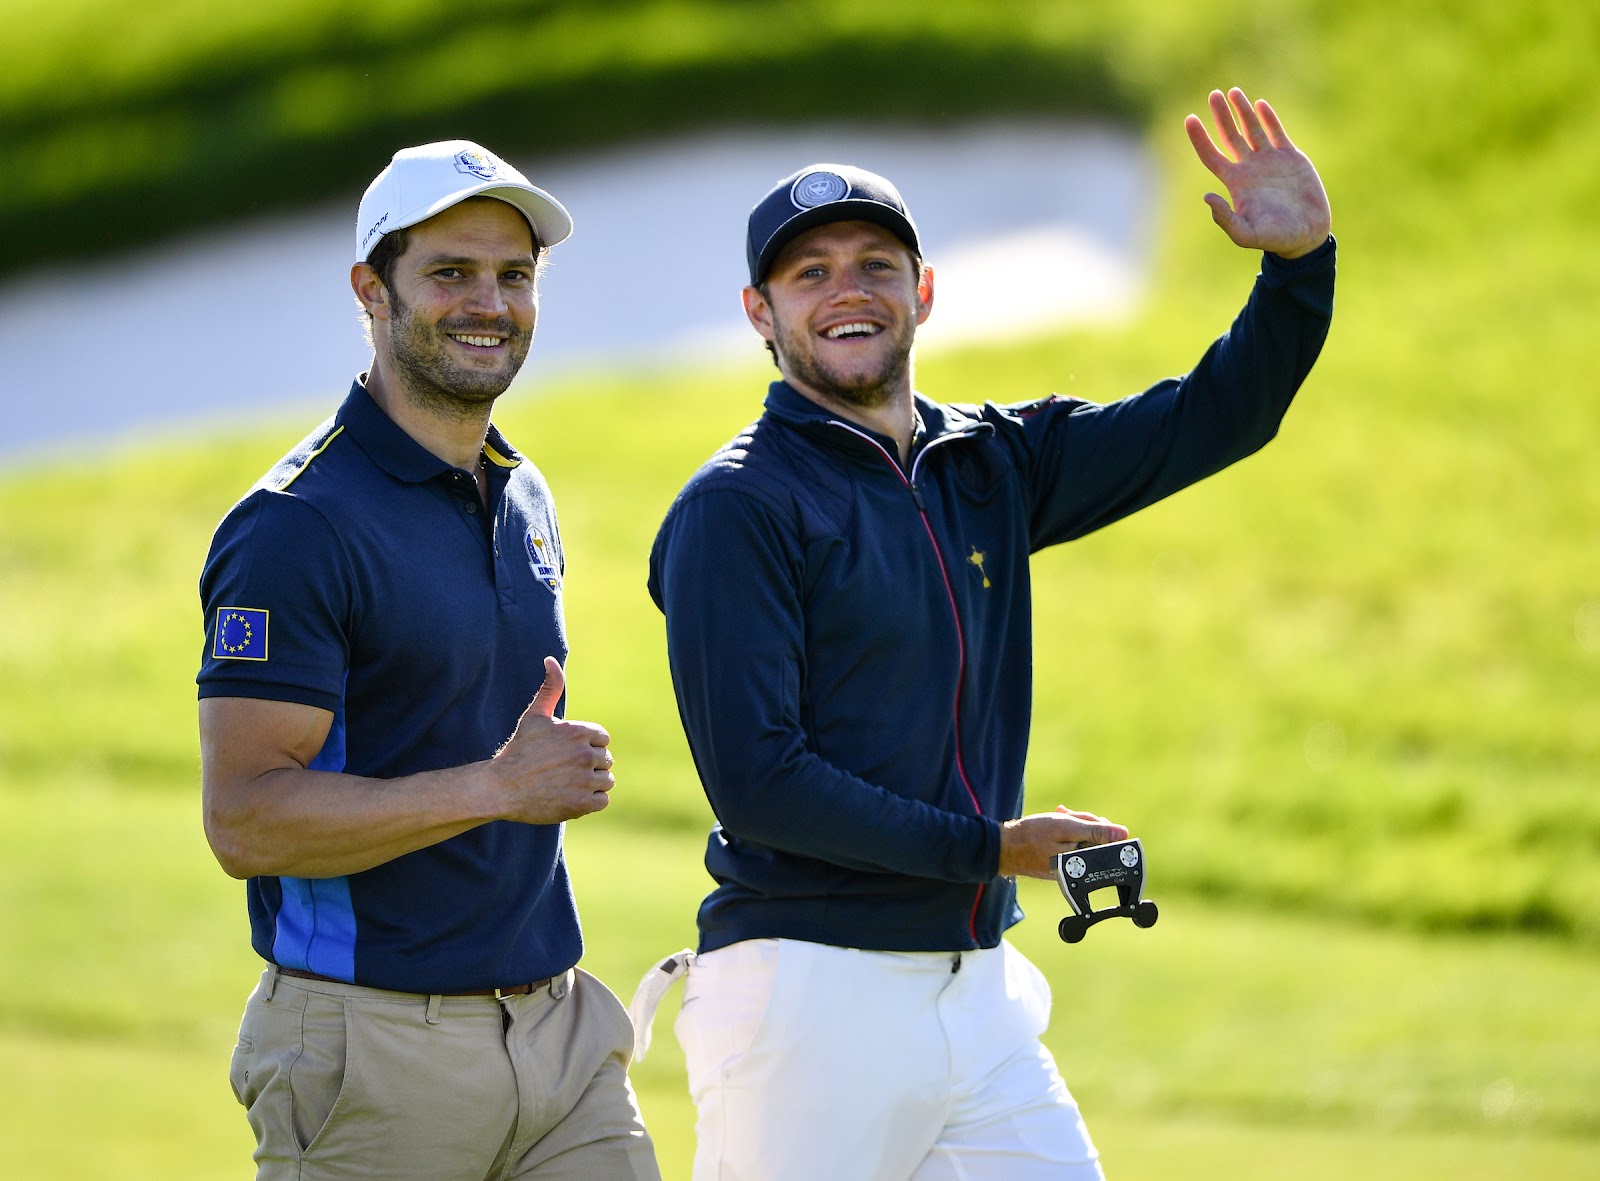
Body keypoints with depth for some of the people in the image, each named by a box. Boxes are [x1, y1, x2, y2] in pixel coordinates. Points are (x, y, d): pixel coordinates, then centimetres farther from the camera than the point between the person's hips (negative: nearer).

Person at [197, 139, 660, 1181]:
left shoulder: (524, 499, 14)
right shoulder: (298, 527, -12)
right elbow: (243, 820, -19)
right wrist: (495, 788, -21)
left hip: (560, 1030, 7)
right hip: (371, 1047, -7)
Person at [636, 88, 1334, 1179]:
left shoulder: (991, 467, 13)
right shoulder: (737, 507, -6)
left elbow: (1218, 416, 15)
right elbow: (755, 779, -14)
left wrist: (1300, 258, -2)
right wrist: (992, 850, -13)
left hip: (979, 994, 6)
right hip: (807, 998, -6)